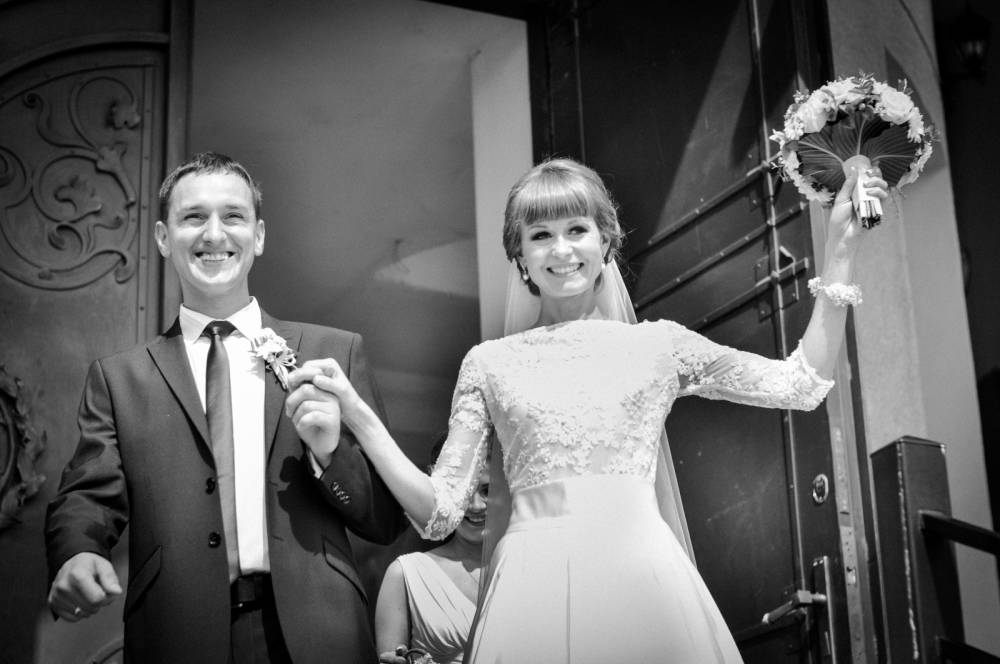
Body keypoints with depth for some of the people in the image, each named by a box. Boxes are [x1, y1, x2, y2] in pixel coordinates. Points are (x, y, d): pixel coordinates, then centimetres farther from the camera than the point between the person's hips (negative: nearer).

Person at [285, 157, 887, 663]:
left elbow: (802, 384, 10)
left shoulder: (657, 343, 13)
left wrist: (840, 251, 4)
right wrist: (356, 415, -5)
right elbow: (439, 511, 8)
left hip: (644, 583, 0)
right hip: (536, 592, 0)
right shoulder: (490, 363, 12)